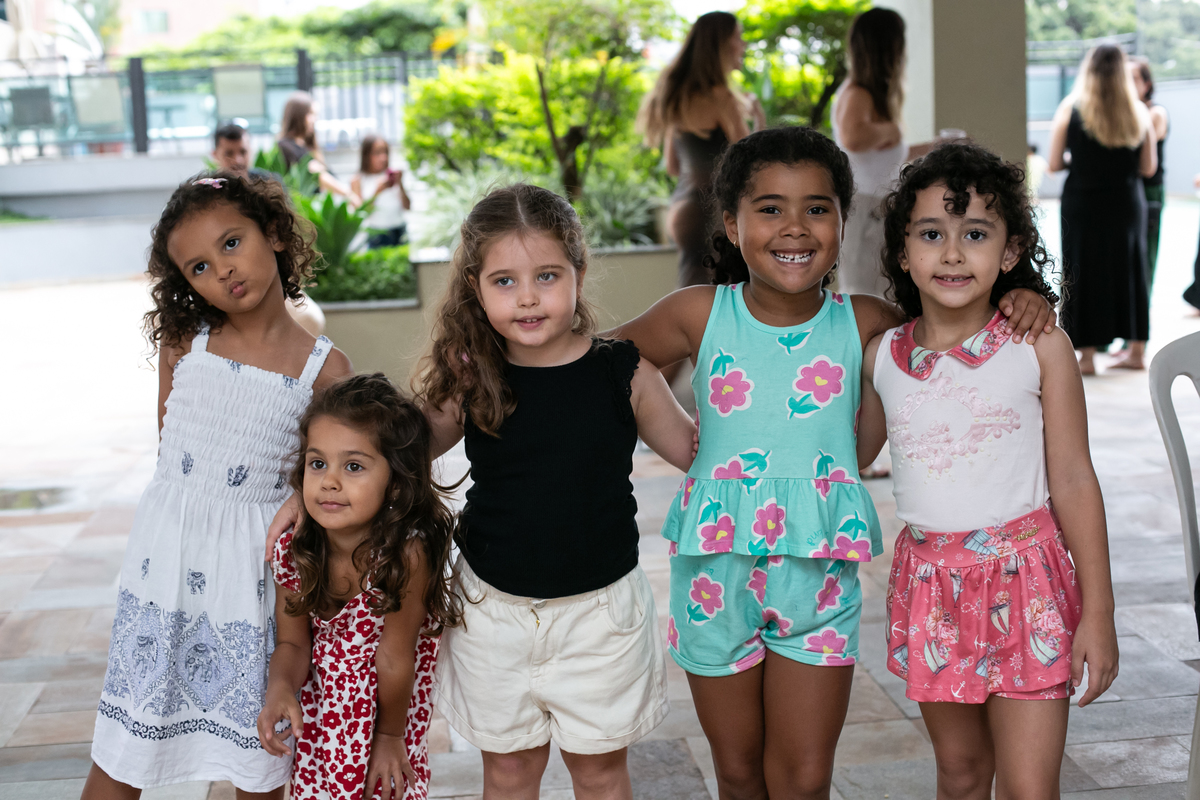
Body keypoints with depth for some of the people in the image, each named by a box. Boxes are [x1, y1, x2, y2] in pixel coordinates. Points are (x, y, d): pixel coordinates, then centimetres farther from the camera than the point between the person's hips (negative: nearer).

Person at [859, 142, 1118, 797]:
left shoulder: (1039, 345, -6)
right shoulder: (880, 356, 2)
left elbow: (1073, 481, -4)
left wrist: (1097, 614, -5)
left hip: (1027, 580, -3)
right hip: (930, 586, 3)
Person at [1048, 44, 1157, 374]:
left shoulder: (1070, 109, -8)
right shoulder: (1139, 113, -1)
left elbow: (1054, 164, -6)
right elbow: (1148, 168, 2)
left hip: (1082, 203, -2)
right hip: (1127, 202, 2)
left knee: (1085, 274, 5)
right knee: (1129, 271, 14)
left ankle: (1087, 355, 6)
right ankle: (1136, 350, 21)